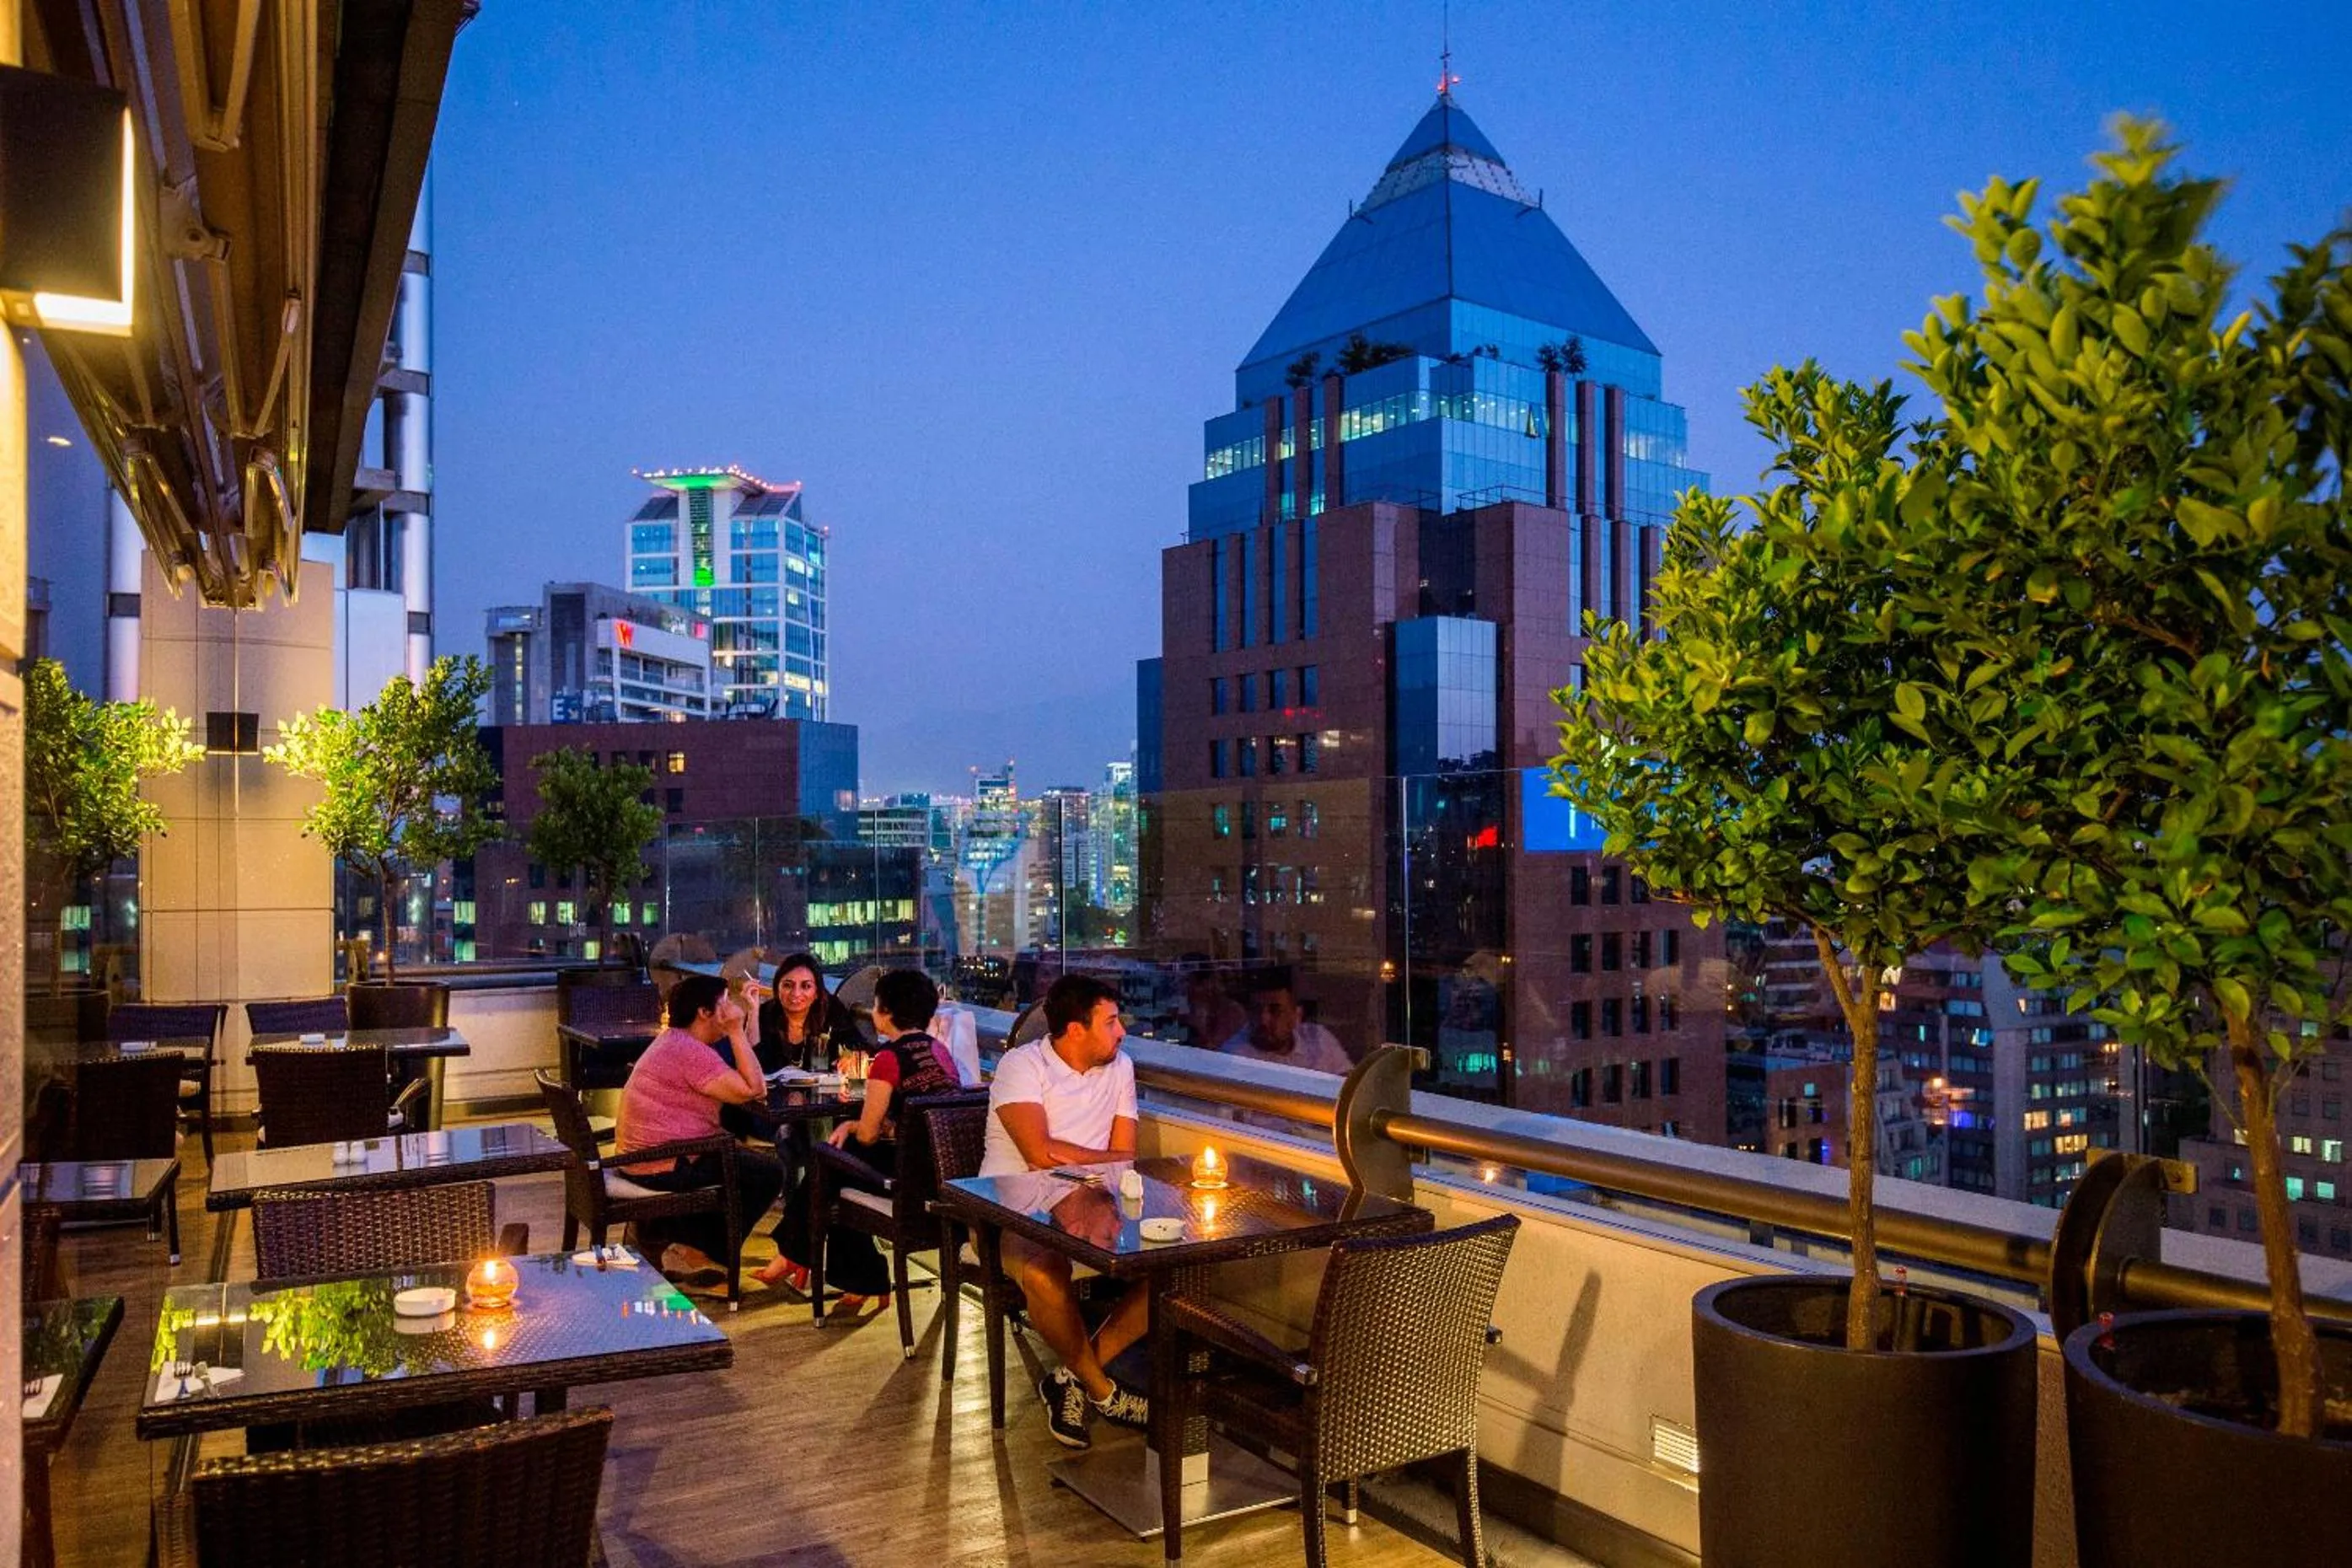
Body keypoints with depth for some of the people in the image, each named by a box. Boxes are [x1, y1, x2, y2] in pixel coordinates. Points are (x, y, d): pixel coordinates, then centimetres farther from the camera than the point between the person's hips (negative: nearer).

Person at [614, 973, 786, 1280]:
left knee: (742, 1158, 28)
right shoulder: (691, 1052, -20)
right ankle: (710, 1254, 7)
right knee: (769, 1173, -3)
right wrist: (736, 1031, -17)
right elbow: (753, 1090, -23)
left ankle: (682, 1241, 23)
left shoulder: (671, 1040, 14)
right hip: (666, 1167, -11)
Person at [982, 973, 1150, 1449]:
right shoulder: (1022, 1065, -9)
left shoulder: (1119, 1068, 10)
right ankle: (1102, 1390, -9)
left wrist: (1070, 1158, -16)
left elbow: (1125, 1160, 4)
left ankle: (1074, 1378, -6)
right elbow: (1040, 1154, -21)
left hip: (1087, 1211, 6)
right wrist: (1100, 1161, -7)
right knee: (1045, 1275, -38)